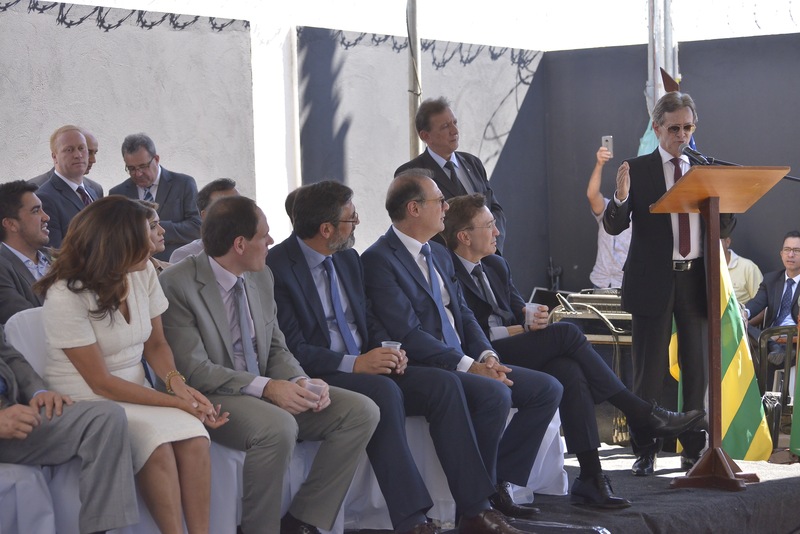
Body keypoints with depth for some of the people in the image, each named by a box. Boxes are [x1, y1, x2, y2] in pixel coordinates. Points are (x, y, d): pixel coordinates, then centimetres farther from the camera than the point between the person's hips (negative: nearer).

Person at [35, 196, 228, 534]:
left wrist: (175, 380, -11)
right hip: (85, 402, -5)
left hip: (135, 390, 5)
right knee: (157, 443, -32)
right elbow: (101, 383, -15)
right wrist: (178, 402, -16)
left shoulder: (143, 273, -1)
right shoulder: (66, 296, -18)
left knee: (194, 438, -25)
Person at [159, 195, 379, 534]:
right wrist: (266, 387, -27)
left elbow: (276, 349, 14)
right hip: (211, 400, -8)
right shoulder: (177, 285, -14)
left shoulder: (261, 277, 9)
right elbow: (194, 369, -19)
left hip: (267, 392, 8)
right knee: (278, 427, -37)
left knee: (361, 411, -8)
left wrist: (302, 382, -9)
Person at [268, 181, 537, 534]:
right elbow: (291, 349, -17)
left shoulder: (348, 259, 14)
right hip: (320, 378, -8)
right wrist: (354, 363, -24)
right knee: (383, 391, -35)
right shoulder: (277, 267, -12)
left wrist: (387, 347, -2)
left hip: (365, 366, 8)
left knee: (443, 384, -13)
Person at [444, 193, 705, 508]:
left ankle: (590, 479, -30)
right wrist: (523, 328, -12)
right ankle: (640, 414, -16)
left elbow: (518, 310, 18)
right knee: (566, 333, -22)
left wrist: (531, 319, -7)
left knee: (568, 370, -24)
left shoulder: (496, 266, 20)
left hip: (514, 350, 8)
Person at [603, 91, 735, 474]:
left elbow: (724, 227, 9)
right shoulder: (637, 170, 0)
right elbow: (614, 226, -6)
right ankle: (645, 450, 7)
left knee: (697, 367, 7)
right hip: (653, 281, -3)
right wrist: (620, 198, -26)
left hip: (696, 279, 3)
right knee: (650, 370, 0)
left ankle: (694, 449, 15)